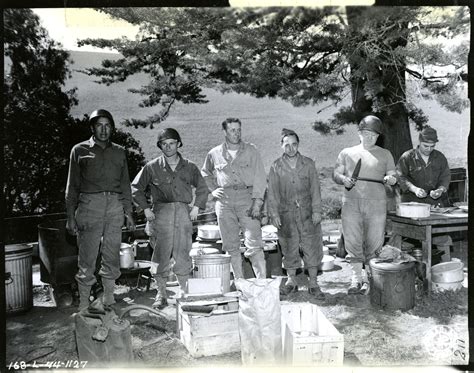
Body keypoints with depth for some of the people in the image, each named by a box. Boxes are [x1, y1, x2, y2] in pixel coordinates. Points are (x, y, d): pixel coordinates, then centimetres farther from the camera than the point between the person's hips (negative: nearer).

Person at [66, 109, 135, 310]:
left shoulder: (119, 152, 15)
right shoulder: (80, 150, 7)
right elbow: (72, 185, 5)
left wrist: (128, 212, 10)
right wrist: (70, 216, -1)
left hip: (115, 206, 3)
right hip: (89, 205, -3)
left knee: (112, 256, 6)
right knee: (87, 257, -2)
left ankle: (109, 299, 18)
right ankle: (83, 304, 8)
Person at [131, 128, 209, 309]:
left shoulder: (189, 167, 8)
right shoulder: (152, 167, 3)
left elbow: (203, 189, 18)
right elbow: (136, 188, 9)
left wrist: (196, 207, 8)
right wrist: (146, 209, 2)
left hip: (183, 213, 1)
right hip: (161, 213, -1)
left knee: (183, 255, 3)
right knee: (161, 255, 0)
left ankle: (184, 292, 17)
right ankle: (161, 295, 12)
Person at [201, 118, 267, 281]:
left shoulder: (251, 150, 5)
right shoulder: (215, 154, 11)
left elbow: (260, 177, -1)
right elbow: (205, 174, 27)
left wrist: (257, 201, -10)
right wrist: (213, 189, 9)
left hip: (246, 197, -2)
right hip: (224, 200, 2)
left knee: (254, 242, -9)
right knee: (231, 244, 5)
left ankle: (262, 279, -4)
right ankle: (239, 280, 16)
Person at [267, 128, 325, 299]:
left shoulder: (308, 164, 3)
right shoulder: (276, 167, 2)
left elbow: (315, 188, 3)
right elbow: (272, 192, 2)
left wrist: (316, 210, -3)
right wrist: (274, 213, -3)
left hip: (307, 213, 0)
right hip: (286, 214, 0)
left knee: (311, 246, 2)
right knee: (289, 248, 8)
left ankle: (313, 283, 14)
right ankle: (291, 280, 24)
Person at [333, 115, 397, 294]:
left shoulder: (385, 154, 15)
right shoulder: (347, 153, 14)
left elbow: (393, 175, 13)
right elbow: (335, 174, 12)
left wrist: (391, 179, -11)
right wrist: (343, 179, -10)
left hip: (376, 203, 0)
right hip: (351, 202, 0)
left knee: (374, 242, 0)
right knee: (352, 241, -1)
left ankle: (370, 279, 11)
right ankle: (356, 279, 8)